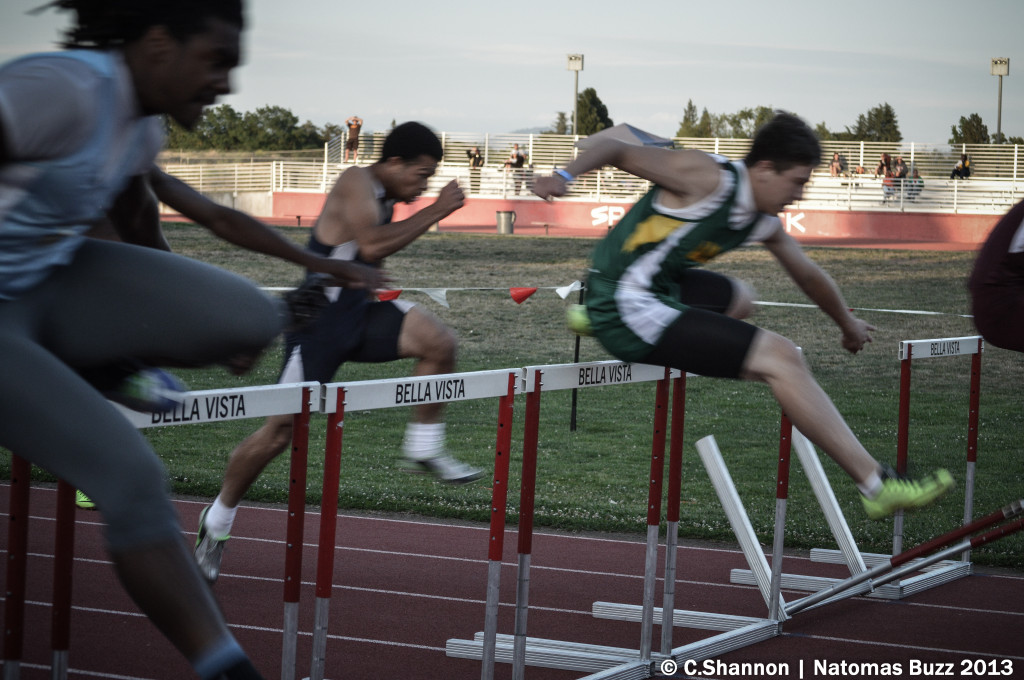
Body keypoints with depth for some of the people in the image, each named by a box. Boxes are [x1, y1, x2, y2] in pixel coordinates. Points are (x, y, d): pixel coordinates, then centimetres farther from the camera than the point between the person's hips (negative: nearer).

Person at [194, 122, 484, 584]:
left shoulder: (384, 197, 12)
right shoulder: (357, 183, -15)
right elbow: (371, 246, -31)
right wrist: (436, 212, -27)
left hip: (359, 313, 7)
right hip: (320, 320, -7)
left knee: (438, 342, -18)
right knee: (280, 430, -2)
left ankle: (423, 450, -4)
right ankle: (218, 521, 16)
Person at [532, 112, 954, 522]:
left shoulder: (765, 224, 8)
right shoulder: (708, 177, -18)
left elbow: (808, 274, 26)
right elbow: (615, 149, -19)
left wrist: (848, 325, 39)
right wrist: (566, 175, -37)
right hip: (629, 310, -10)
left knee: (738, 299, 39)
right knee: (779, 358, -15)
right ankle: (876, 485, -12)